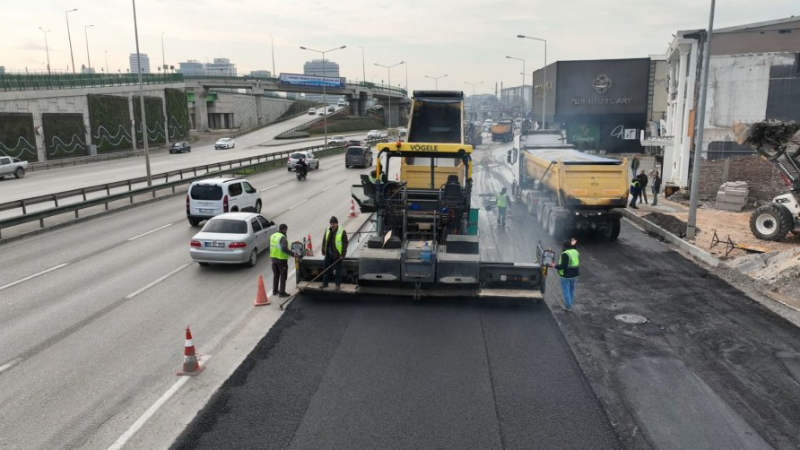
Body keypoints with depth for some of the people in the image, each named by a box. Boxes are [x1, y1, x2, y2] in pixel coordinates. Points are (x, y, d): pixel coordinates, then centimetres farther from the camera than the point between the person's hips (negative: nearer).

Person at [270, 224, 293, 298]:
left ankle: (275, 290, 28)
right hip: (281, 259, -8)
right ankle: (282, 292, 5)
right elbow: (284, 248, -31)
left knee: (276, 275, 20)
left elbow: (271, 247, 14)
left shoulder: (273, 236, 8)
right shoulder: (282, 238, -19)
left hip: (273, 258, 8)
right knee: (283, 276, 3)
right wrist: (292, 253, -25)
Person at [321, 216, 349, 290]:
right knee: (326, 269, 12)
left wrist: (343, 254, -13)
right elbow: (324, 241, 14)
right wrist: (323, 251, 9)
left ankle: (338, 284, 13)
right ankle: (325, 283, 24)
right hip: (328, 254, 5)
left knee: (338, 270, 3)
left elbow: (345, 243, -10)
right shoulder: (327, 231, 7)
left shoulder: (342, 232, -10)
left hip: (337, 255, -5)